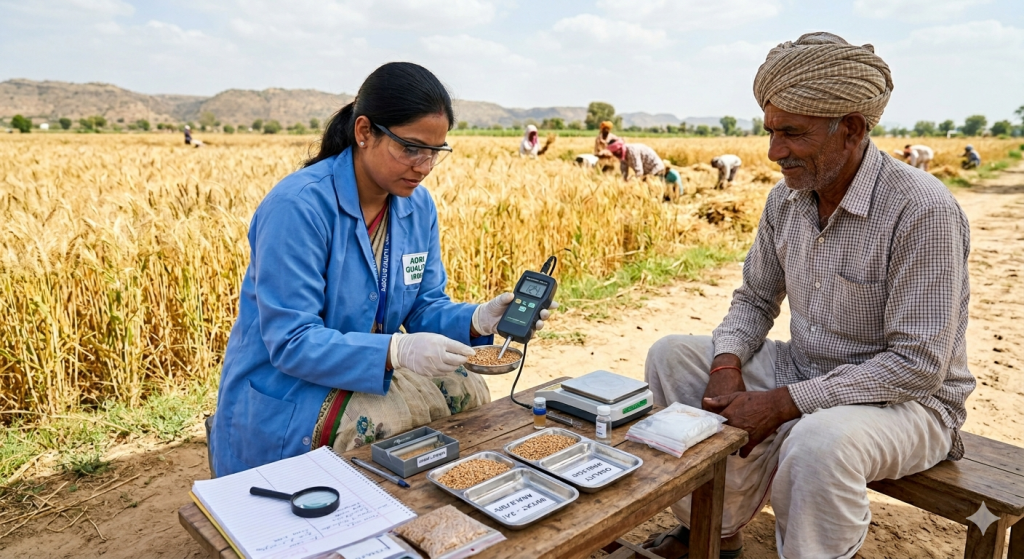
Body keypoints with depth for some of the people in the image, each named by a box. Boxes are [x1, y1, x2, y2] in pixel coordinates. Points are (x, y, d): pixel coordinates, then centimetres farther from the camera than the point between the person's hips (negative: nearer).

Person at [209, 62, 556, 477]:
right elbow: (290, 342, -25)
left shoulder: (419, 205, -2)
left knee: (469, 391, -13)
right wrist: (396, 350, -37)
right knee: (388, 425, -30)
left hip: (370, 376, 6)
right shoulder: (296, 206, -24)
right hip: (283, 395, -6)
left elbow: (425, 308, 2)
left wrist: (478, 320, -19)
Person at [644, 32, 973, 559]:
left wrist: (782, 403, -27)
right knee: (671, 355, -5)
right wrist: (727, 363, -11)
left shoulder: (923, 210, -23)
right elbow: (755, 298, 9)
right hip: (802, 372, 7)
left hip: (906, 398, -7)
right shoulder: (786, 199, -2)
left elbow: (918, 364, -24)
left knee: (820, 441, -40)